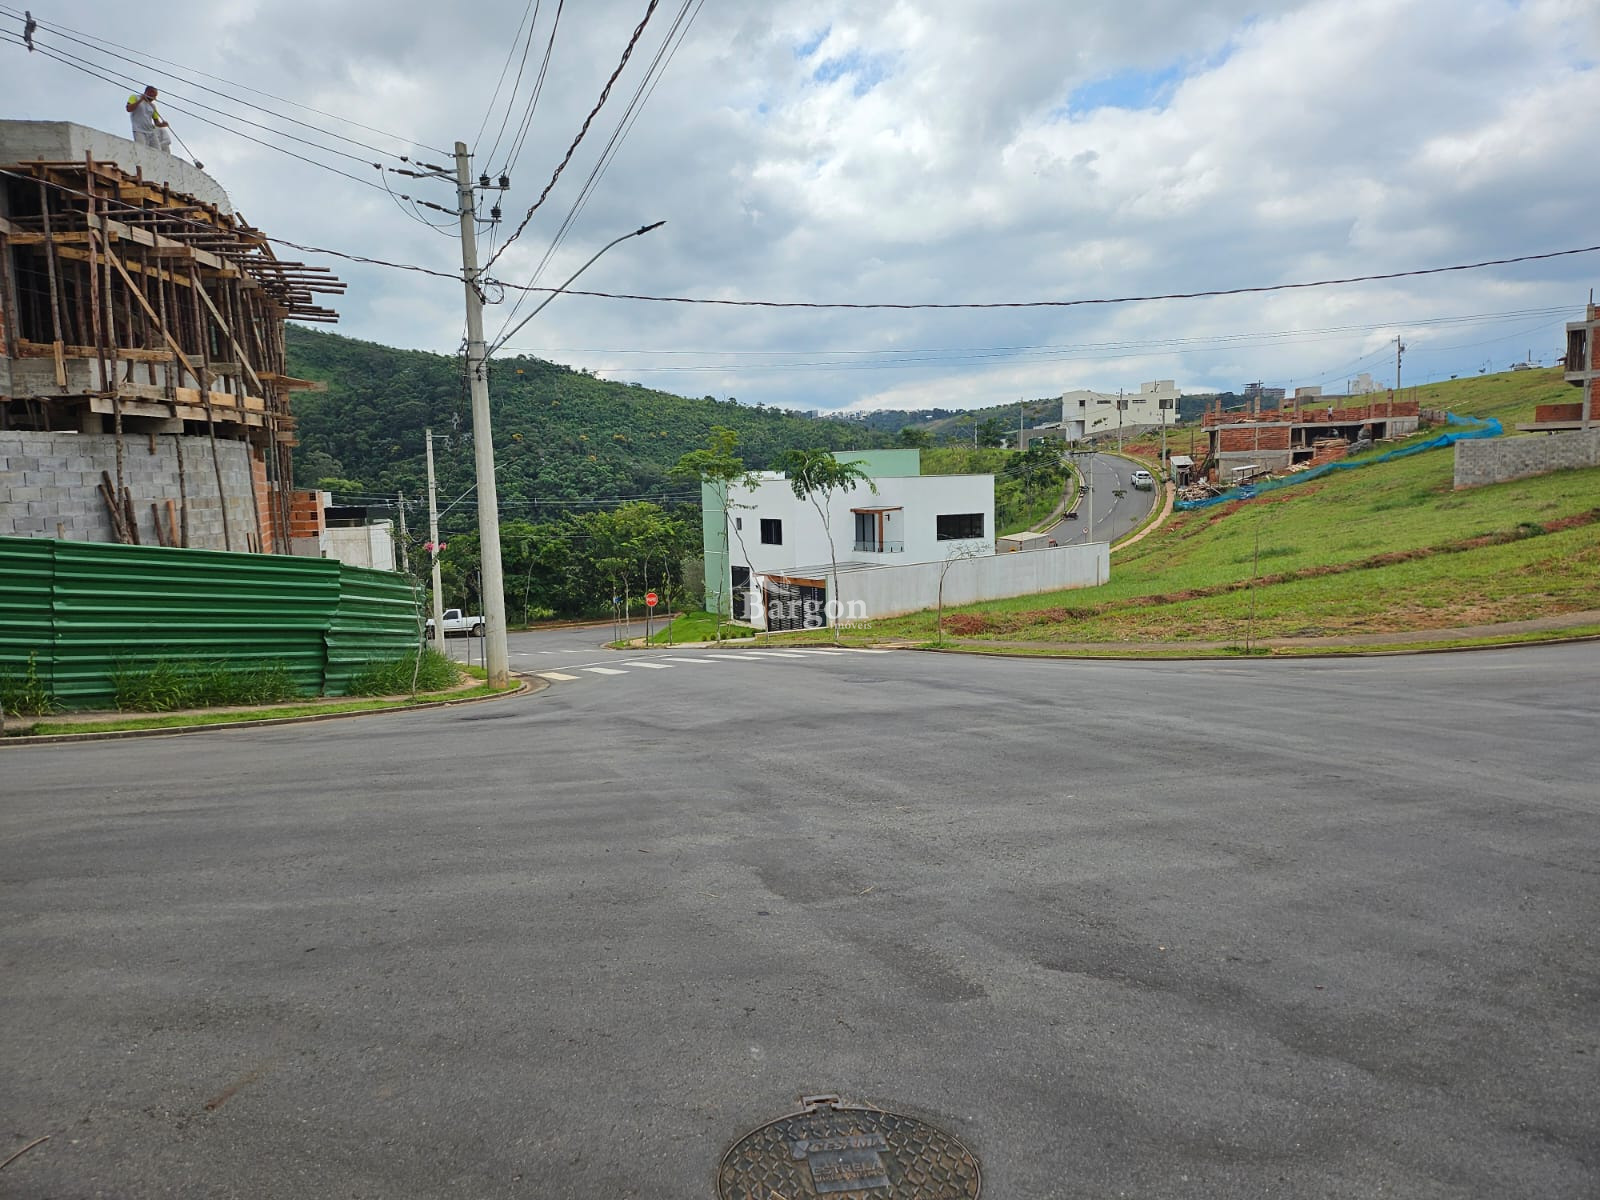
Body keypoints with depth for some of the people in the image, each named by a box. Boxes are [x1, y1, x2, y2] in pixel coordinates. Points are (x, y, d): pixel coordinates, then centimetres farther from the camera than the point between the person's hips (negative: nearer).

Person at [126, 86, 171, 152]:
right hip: (139, 131, -5)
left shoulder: (152, 106, 22)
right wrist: (140, 100, -8)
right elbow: (129, 109, -7)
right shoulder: (135, 98, 10)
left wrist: (162, 124, -3)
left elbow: (157, 123, 20)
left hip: (151, 132, 5)